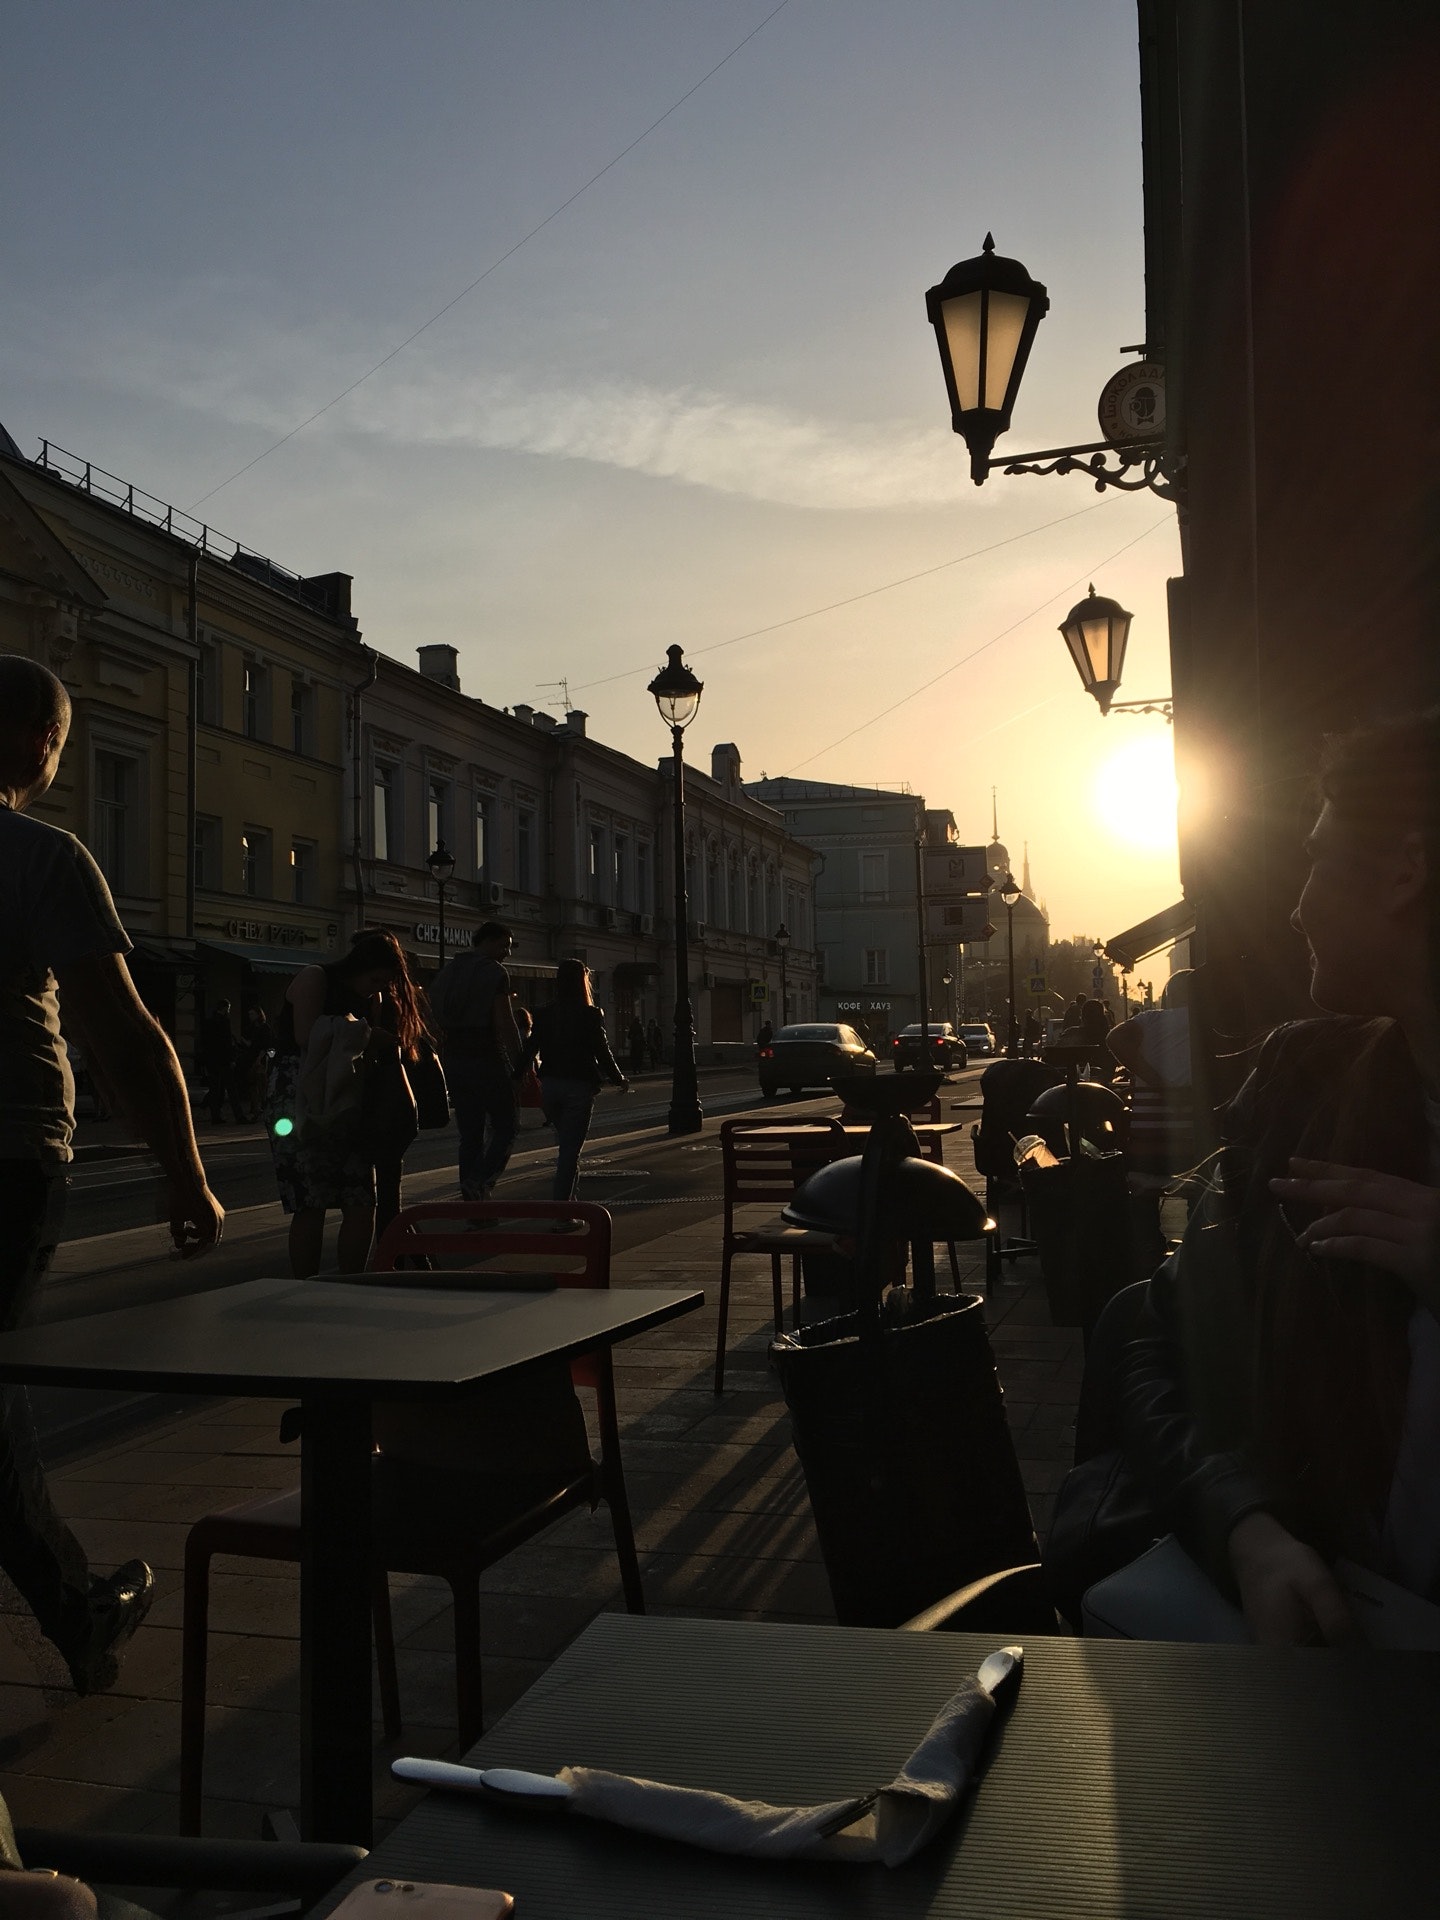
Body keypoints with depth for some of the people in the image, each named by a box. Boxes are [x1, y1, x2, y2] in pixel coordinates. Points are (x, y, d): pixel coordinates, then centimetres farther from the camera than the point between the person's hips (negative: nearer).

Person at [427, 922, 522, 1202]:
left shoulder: (445, 973, 14)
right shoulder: (494, 972, -8)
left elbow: (438, 1022, 14)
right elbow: (505, 1024, -15)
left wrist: (445, 1064, 18)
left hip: (453, 1060, 7)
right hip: (487, 1060, -7)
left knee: (470, 1134, 10)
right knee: (505, 1126, 4)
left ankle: (472, 1204, 8)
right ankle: (481, 1182, -17)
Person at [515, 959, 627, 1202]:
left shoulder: (544, 1014, 3)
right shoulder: (591, 1015, -8)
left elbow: (530, 1049, 0)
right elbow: (603, 1052, -6)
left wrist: (516, 1078, 6)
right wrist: (619, 1079, 8)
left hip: (549, 1085, 4)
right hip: (579, 1086, -4)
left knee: (567, 1143, 20)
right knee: (571, 1148, -2)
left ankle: (568, 1197, 22)